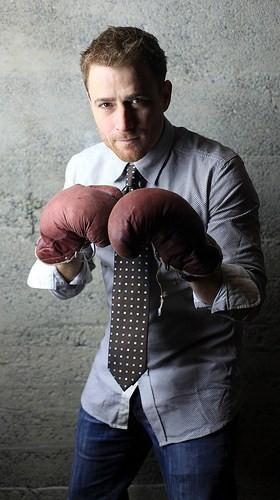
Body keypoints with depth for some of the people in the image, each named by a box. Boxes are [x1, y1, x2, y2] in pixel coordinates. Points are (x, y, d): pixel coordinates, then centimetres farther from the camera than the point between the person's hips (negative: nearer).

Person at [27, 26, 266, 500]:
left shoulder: (216, 169, -18)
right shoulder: (83, 168, -3)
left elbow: (250, 297, -18)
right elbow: (70, 282, 5)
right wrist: (65, 257, -19)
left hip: (195, 393, -4)